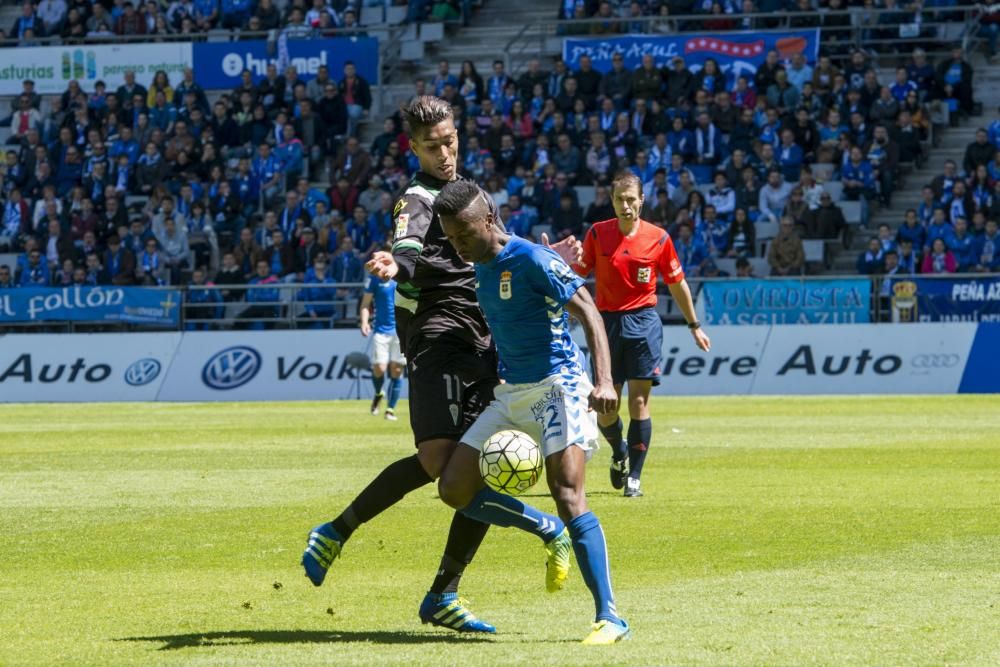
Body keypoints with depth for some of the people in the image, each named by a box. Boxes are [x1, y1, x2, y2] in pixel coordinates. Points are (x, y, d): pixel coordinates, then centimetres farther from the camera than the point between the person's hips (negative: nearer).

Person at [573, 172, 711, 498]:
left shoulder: (658, 238, 0)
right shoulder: (597, 234, 1)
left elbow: (677, 284, 10)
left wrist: (695, 326, 16)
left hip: (643, 323, -1)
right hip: (607, 322, 1)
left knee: (639, 401, -8)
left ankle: (634, 477, -1)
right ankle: (619, 454, 33)